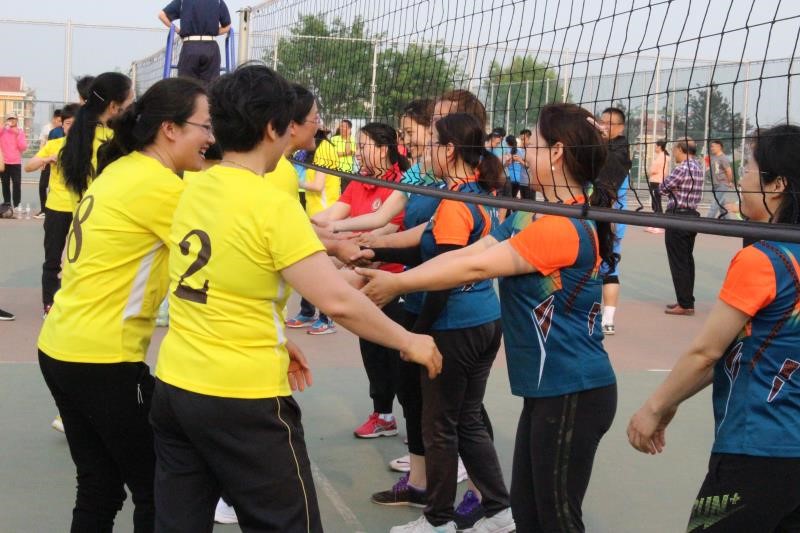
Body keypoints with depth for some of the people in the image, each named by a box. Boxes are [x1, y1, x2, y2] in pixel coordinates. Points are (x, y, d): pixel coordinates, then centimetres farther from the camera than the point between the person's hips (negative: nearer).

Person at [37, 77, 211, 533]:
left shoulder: (122, 171, 10)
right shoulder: (159, 185, -16)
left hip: (62, 348, 9)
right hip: (104, 358, -9)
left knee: (100, 489, 15)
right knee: (158, 491, 5)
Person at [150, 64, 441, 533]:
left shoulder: (195, 191, 6)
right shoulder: (272, 204, -16)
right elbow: (337, 302, -21)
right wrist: (408, 342, -8)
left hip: (175, 387, 7)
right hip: (244, 400, -7)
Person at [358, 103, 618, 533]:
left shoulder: (565, 226, -21)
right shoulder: (530, 217, 9)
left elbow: (475, 268, -20)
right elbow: (464, 253, 3)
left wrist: (396, 284, -13)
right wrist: (389, 279, -4)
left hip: (573, 393, -9)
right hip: (547, 389, 9)